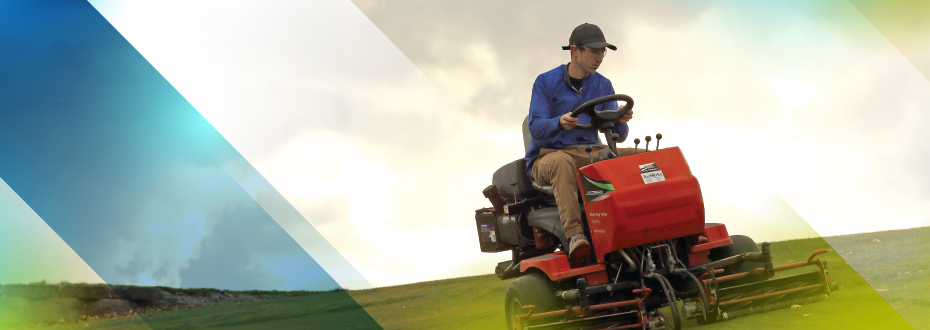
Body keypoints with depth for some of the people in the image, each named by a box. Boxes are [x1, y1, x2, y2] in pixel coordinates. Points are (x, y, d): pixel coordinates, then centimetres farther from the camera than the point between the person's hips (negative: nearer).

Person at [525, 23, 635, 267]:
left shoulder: (603, 86, 11)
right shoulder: (546, 82, -2)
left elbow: (617, 136, 4)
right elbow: (536, 128, -12)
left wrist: (621, 122, -21)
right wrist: (560, 123, -34)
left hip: (590, 153, 5)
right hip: (548, 154, -4)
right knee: (562, 162, -41)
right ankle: (574, 236, -54)